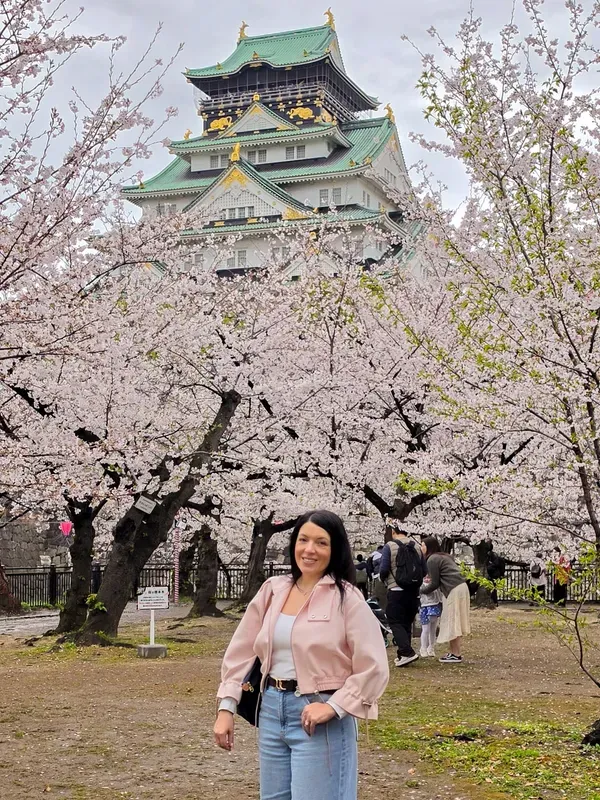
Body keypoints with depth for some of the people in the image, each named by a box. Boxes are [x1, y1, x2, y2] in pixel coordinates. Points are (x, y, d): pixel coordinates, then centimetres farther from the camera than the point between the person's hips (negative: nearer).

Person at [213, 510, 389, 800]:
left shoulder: (346, 598, -9)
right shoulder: (272, 590, 5)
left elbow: (373, 667, -12)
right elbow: (241, 650, 9)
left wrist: (333, 707, -17)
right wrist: (226, 707, 4)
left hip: (318, 716, -5)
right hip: (272, 710, 6)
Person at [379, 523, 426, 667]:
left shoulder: (389, 547, -8)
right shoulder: (416, 547, 6)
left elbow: (383, 569, -13)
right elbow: (424, 570, 7)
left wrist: (384, 579, 8)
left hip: (396, 591, -5)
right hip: (413, 591, 5)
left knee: (395, 622, -1)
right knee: (407, 622, 14)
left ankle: (407, 652, -17)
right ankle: (403, 655, 17)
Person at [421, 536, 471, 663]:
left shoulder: (432, 560, -7)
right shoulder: (445, 556, 20)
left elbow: (434, 584, -6)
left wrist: (422, 590, 9)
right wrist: (432, 580, 30)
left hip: (453, 590, -9)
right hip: (462, 586, 9)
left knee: (451, 621, -3)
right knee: (456, 621, 13)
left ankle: (456, 655, -2)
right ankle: (456, 652, 16)